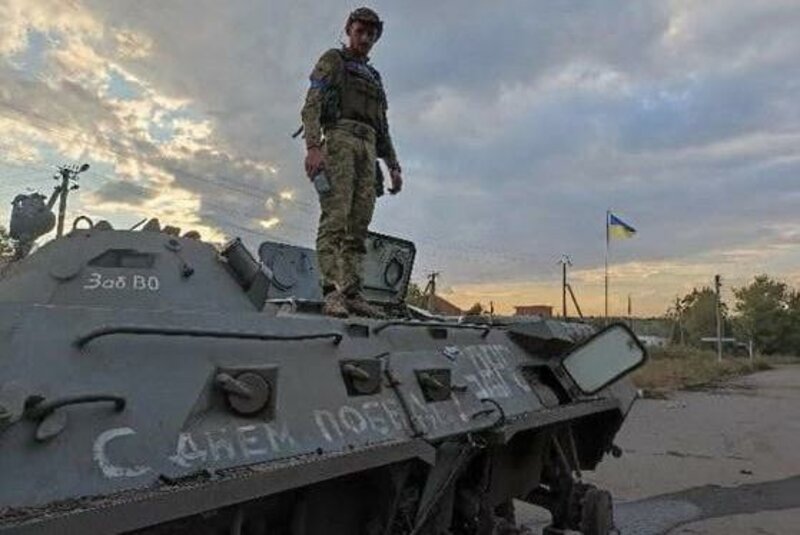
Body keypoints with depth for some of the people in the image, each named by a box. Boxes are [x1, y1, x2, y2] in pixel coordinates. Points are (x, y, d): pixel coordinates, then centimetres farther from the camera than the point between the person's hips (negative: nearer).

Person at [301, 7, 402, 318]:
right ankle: (332, 291, -27)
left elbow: (383, 130, 28)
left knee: (358, 226, -3)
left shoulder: (375, 78, 30)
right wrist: (313, 145, -19)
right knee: (335, 218, -19)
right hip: (339, 139, -6)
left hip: (368, 149, 6)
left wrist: (394, 166, 15)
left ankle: (353, 292, -6)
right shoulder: (332, 60, 12)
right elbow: (311, 105, -3)